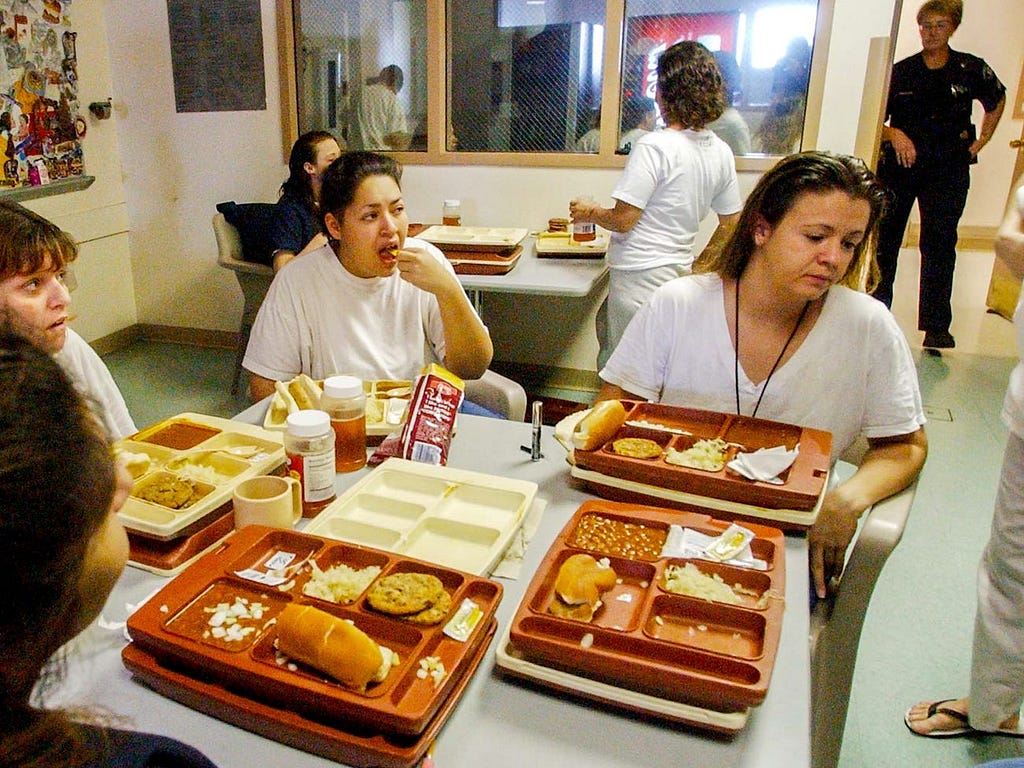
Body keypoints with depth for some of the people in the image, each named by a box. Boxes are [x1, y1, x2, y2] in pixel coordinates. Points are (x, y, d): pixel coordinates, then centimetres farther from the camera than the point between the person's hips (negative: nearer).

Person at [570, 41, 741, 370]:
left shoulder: (654, 146, -16)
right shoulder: (722, 152, 7)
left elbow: (623, 220, -16)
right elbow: (730, 225, 15)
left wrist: (591, 212, 4)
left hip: (640, 276, -8)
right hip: (679, 270, 8)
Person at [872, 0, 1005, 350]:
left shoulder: (972, 69, 3)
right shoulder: (900, 71, 2)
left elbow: (997, 100, 22)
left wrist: (981, 141, 12)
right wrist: (895, 134, -16)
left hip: (949, 168, -1)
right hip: (899, 164, 1)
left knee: (939, 243, -9)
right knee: (885, 239, 7)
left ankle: (936, 327, -9)